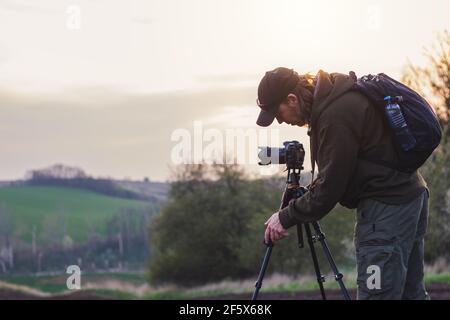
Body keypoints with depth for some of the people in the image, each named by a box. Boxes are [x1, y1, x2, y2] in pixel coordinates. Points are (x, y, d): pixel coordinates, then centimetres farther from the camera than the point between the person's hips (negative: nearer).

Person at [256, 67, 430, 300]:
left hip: (387, 205, -10)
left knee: (376, 293, -9)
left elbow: (329, 188, -18)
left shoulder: (336, 115, -21)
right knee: (410, 291, 14)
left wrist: (286, 218, -7)